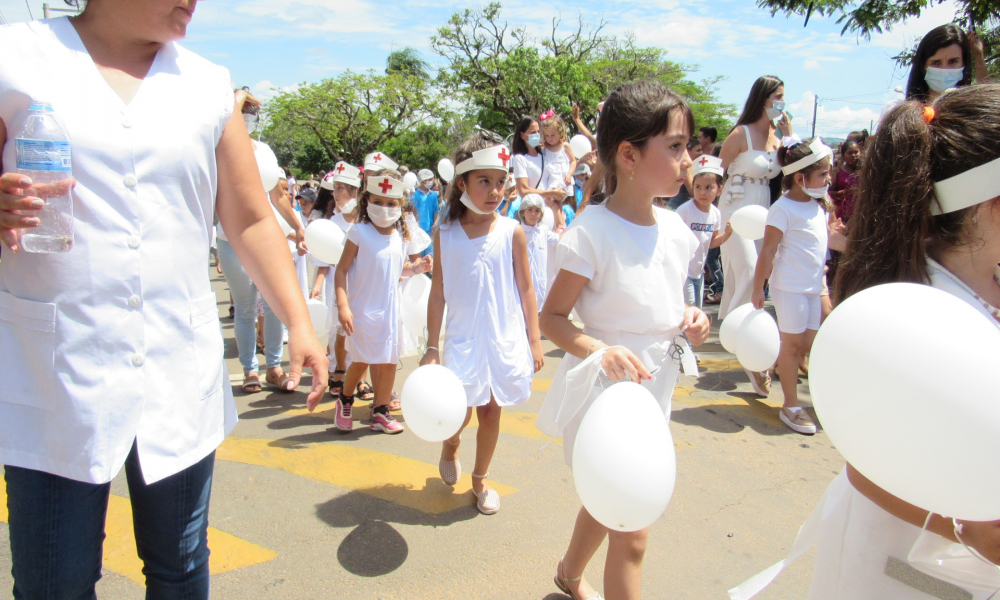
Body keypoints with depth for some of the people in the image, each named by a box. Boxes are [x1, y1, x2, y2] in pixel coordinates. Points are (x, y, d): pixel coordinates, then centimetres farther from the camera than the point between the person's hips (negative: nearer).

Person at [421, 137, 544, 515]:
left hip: (506, 338, 0)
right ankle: (450, 445, 33)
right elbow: (438, 292, 0)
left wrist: (534, 341, 1)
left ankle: (481, 477, 32)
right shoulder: (445, 234, -3)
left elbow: (526, 289, 1)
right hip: (463, 339, 0)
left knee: (491, 410, 9)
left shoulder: (512, 231, -4)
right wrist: (431, 348, 0)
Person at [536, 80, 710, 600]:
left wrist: (689, 320, -6)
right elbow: (552, 317, -16)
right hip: (605, 395, -7)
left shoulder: (675, 229, 1)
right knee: (631, 535, 0)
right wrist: (601, 351, -31)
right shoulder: (592, 232, -20)